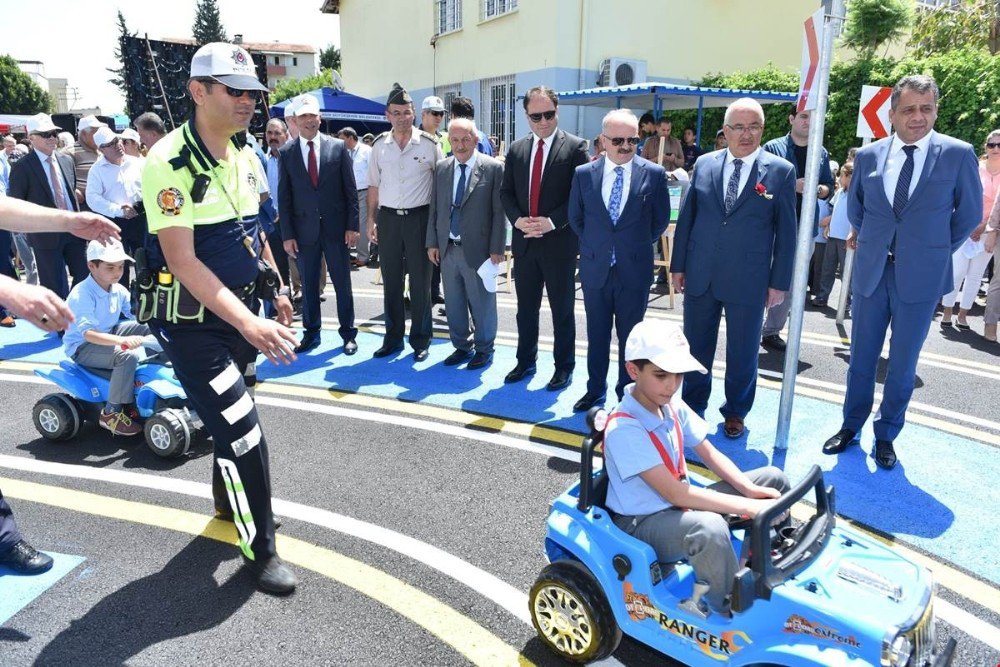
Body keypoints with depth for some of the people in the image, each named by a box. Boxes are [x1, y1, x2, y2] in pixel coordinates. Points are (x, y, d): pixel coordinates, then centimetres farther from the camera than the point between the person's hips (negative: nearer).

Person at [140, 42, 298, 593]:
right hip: (192, 324, -7)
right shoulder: (170, 162, -20)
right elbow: (182, 261, -26)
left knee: (231, 418, 22)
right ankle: (260, 549, 11)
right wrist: (251, 325, -34)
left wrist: (276, 290, 14)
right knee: (242, 434, -8)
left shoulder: (246, 157, 4)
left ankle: (227, 501, 48)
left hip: (239, 312, 7)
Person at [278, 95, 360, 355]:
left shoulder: (338, 147, 1)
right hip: (304, 229, 1)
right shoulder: (287, 152, 3)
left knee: (342, 283, 7)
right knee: (308, 284, 10)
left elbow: (350, 190, 1)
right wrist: (287, 234, -2)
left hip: (335, 227, -1)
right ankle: (311, 333, 23)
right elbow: (284, 197, 3)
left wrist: (352, 225, -4)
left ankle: (348, 333, 19)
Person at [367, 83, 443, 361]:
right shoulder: (380, 145, 7)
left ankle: (420, 340, 16)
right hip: (388, 218, 3)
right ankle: (393, 337, 22)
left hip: (419, 217, -3)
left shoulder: (429, 143, -3)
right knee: (391, 281, 10)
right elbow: (374, 185, 12)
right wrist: (371, 219, 6)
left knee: (420, 282, 3)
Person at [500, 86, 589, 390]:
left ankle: (564, 366, 20)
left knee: (562, 309, 7)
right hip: (524, 241, 4)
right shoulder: (516, 149, 9)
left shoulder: (575, 147, -5)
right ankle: (525, 362, 29)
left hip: (559, 242, -4)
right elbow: (506, 191, 11)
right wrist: (518, 219, -7)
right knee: (525, 308, 14)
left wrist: (552, 222, -18)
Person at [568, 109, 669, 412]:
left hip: (635, 270, -1)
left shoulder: (654, 174, -5)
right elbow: (575, 218, 11)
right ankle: (595, 389, 29)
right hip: (595, 269, 2)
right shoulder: (584, 174, -1)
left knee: (630, 337, 10)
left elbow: (660, 219, 5)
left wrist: (638, 246, 6)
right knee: (597, 334, 14)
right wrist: (595, 246, 8)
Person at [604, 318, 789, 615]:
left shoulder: (672, 405, -3)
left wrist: (750, 490, -12)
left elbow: (710, 454, 5)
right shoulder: (624, 429, -28)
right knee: (709, 527, -40)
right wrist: (748, 507, -29)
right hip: (640, 524, -8)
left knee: (773, 478, 6)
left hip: (678, 504, 8)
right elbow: (675, 494, -30)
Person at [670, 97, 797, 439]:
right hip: (700, 276, 2)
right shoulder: (704, 164, 4)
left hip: (748, 281, -2)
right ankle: (693, 407, 32)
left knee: (742, 353, 10)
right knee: (696, 347, 13)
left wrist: (779, 282, -4)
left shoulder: (781, 171, -3)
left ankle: (735, 411, 31)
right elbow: (687, 217, 8)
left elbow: (786, 231, -2)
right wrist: (678, 265, 6)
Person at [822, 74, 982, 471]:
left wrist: (937, 251, 8)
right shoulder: (868, 156, 1)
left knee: (903, 363, 9)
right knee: (861, 357, 11)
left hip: (921, 276, -2)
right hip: (871, 272, 2)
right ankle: (851, 427, 28)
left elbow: (969, 214, 4)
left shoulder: (958, 155, -5)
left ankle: (886, 436, 25)